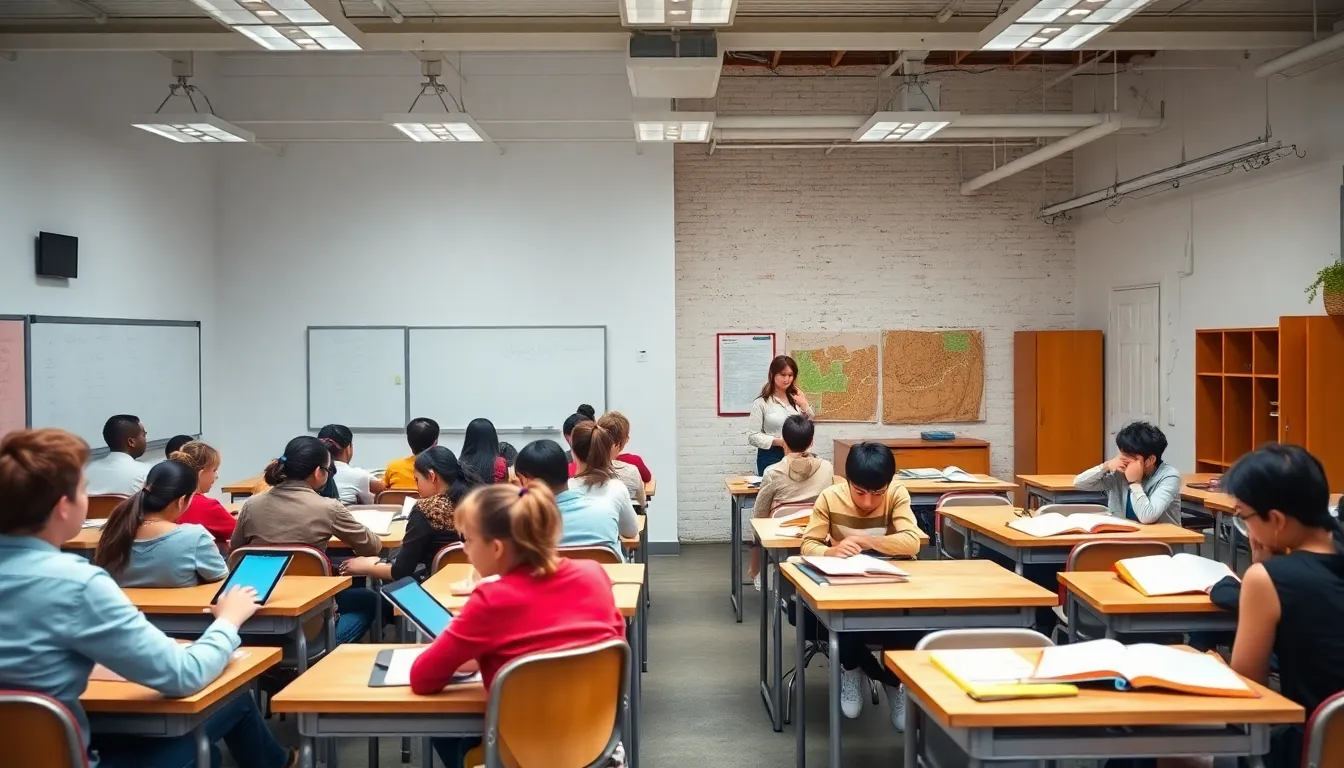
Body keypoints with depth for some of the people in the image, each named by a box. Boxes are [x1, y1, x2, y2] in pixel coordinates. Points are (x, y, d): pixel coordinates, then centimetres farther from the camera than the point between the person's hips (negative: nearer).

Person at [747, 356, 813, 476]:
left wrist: (804, 405, -4)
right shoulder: (761, 403, -10)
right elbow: (753, 436, -12)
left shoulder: (795, 399, 7)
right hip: (771, 457, -5)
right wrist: (779, 441, -21)